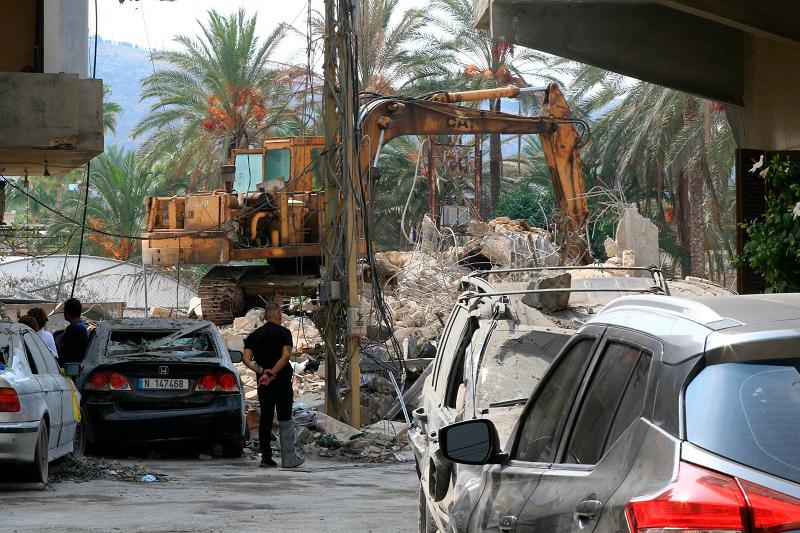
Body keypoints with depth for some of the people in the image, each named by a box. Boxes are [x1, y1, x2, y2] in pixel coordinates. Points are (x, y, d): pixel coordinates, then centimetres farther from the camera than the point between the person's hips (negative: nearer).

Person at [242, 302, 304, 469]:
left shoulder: (254, 335, 10)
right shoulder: (284, 332, -4)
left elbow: (247, 359, -3)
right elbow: (285, 356, -19)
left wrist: (262, 372, -12)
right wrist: (271, 374, -20)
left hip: (263, 384, 4)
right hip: (282, 381, -4)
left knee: (265, 419, 7)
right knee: (285, 420, 2)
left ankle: (266, 458, 4)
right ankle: (288, 458, 2)